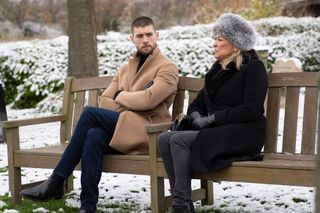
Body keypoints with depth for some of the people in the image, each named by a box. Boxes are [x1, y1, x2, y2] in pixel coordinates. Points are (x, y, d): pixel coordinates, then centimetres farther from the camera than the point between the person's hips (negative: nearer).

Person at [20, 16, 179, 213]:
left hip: (148, 132, -5)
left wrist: (120, 97, 3)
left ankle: (56, 182, -19)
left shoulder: (167, 68, 3)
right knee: (94, 136, -31)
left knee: (90, 113, -23)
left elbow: (148, 99, -14)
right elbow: (105, 101, 16)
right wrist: (132, 105, -3)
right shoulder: (127, 68, 25)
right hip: (122, 134, 6)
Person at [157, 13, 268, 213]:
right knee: (164, 139, -17)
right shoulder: (218, 69, 19)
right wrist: (197, 117, -3)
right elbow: (198, 102, 22)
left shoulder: (253, 67, -5)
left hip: (243, 135, -8)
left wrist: (211, 119, -14)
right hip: (215, 132, 8)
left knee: (180, 140, -26)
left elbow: (251, 110, -16)